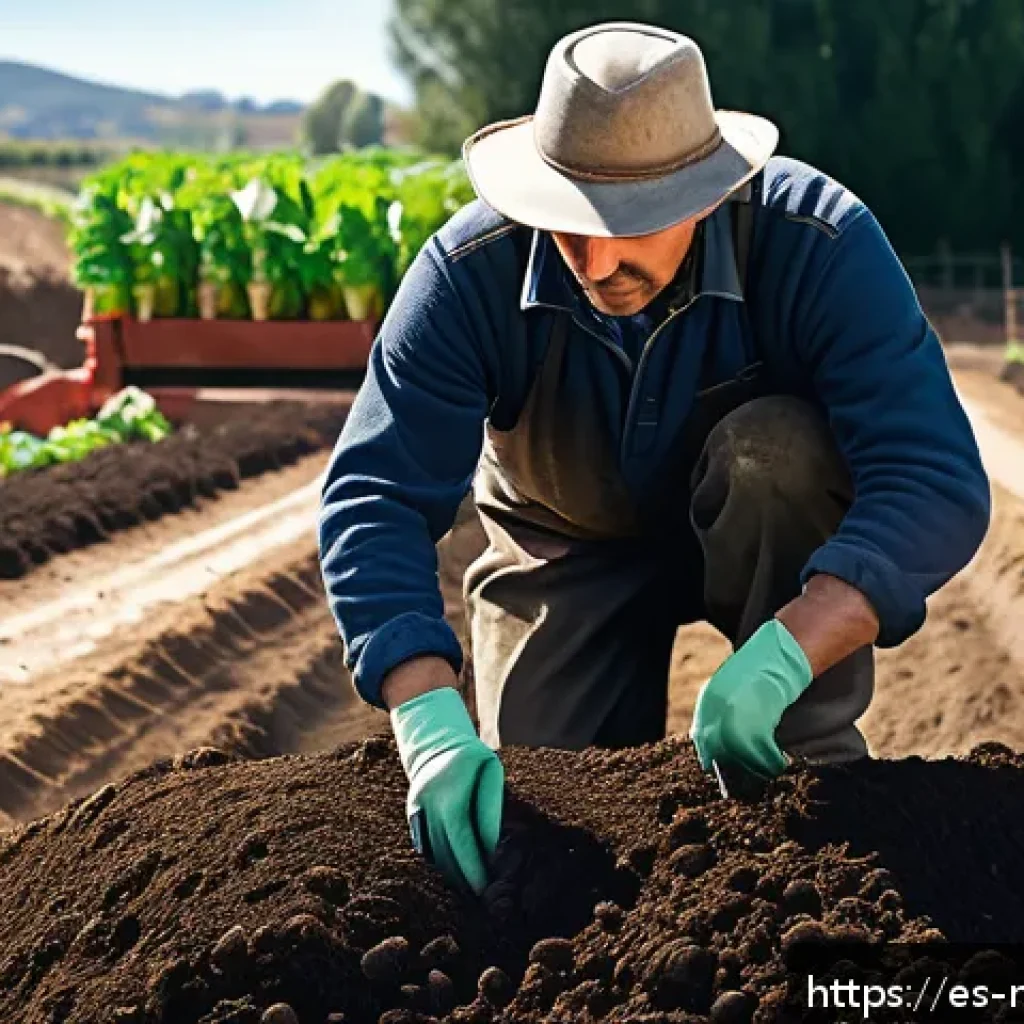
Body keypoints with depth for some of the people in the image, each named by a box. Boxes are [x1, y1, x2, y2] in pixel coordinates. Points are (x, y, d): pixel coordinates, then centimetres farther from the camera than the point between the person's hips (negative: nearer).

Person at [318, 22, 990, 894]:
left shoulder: (819, 245, -34)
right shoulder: (469, 273, -30)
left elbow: (937, 481, -40)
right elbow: (374, 502, -34)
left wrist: (779, 659, -55)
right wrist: (432, 717, -51)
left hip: (767, 536, -1)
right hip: (570, 545, 1)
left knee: (775, 448, -34)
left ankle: (813, 757, -16)